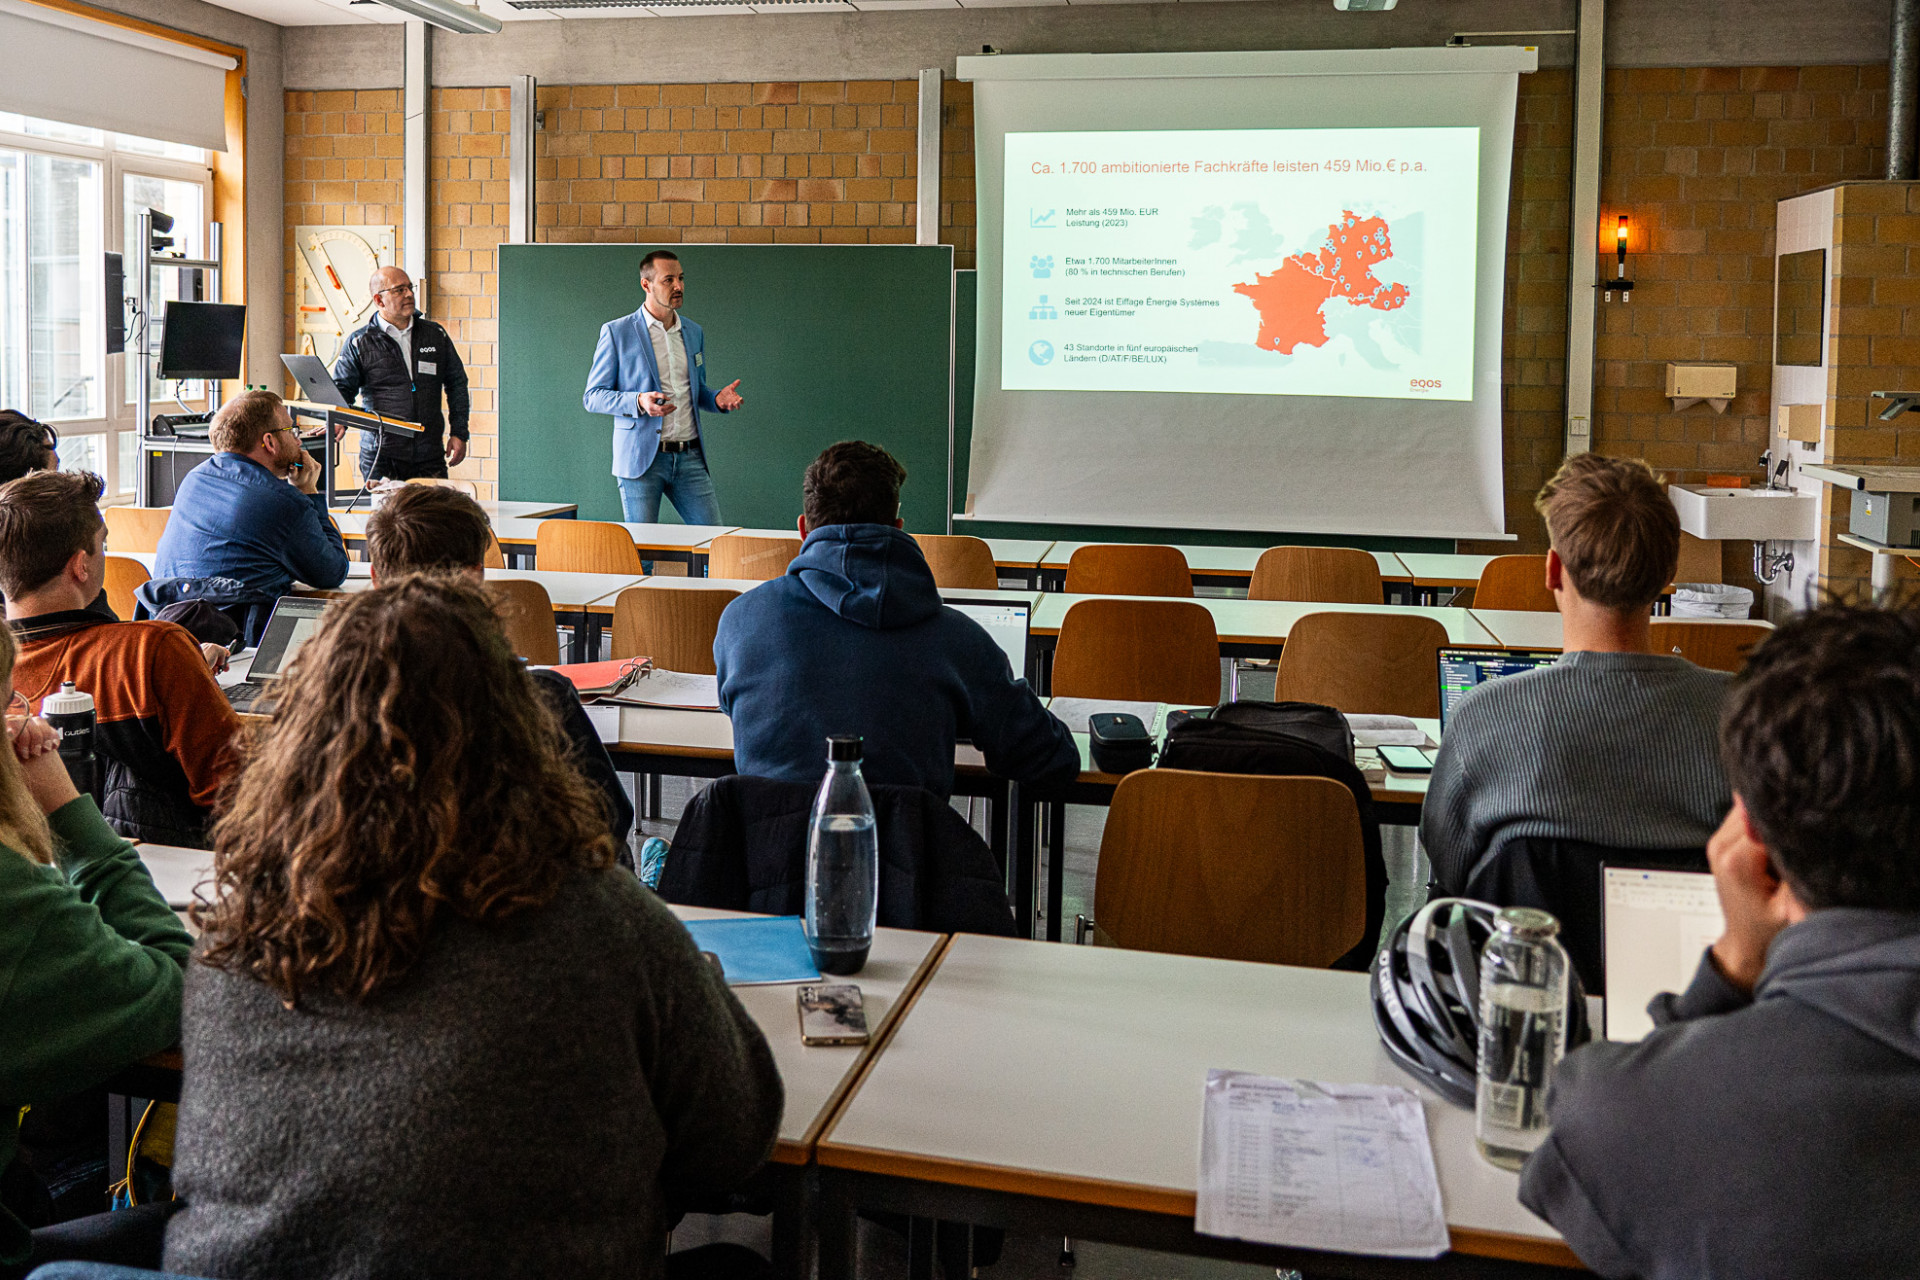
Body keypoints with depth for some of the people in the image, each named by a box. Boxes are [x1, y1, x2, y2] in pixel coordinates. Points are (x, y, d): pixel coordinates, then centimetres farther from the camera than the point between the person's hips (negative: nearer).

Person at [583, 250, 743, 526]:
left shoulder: (694, 333, 14)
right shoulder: (616, 332, -2)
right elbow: (592, 397, -2)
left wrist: (717, 399, 1)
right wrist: (639, 402, -20)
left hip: (689, 458, 4)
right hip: (641, 458, -4)